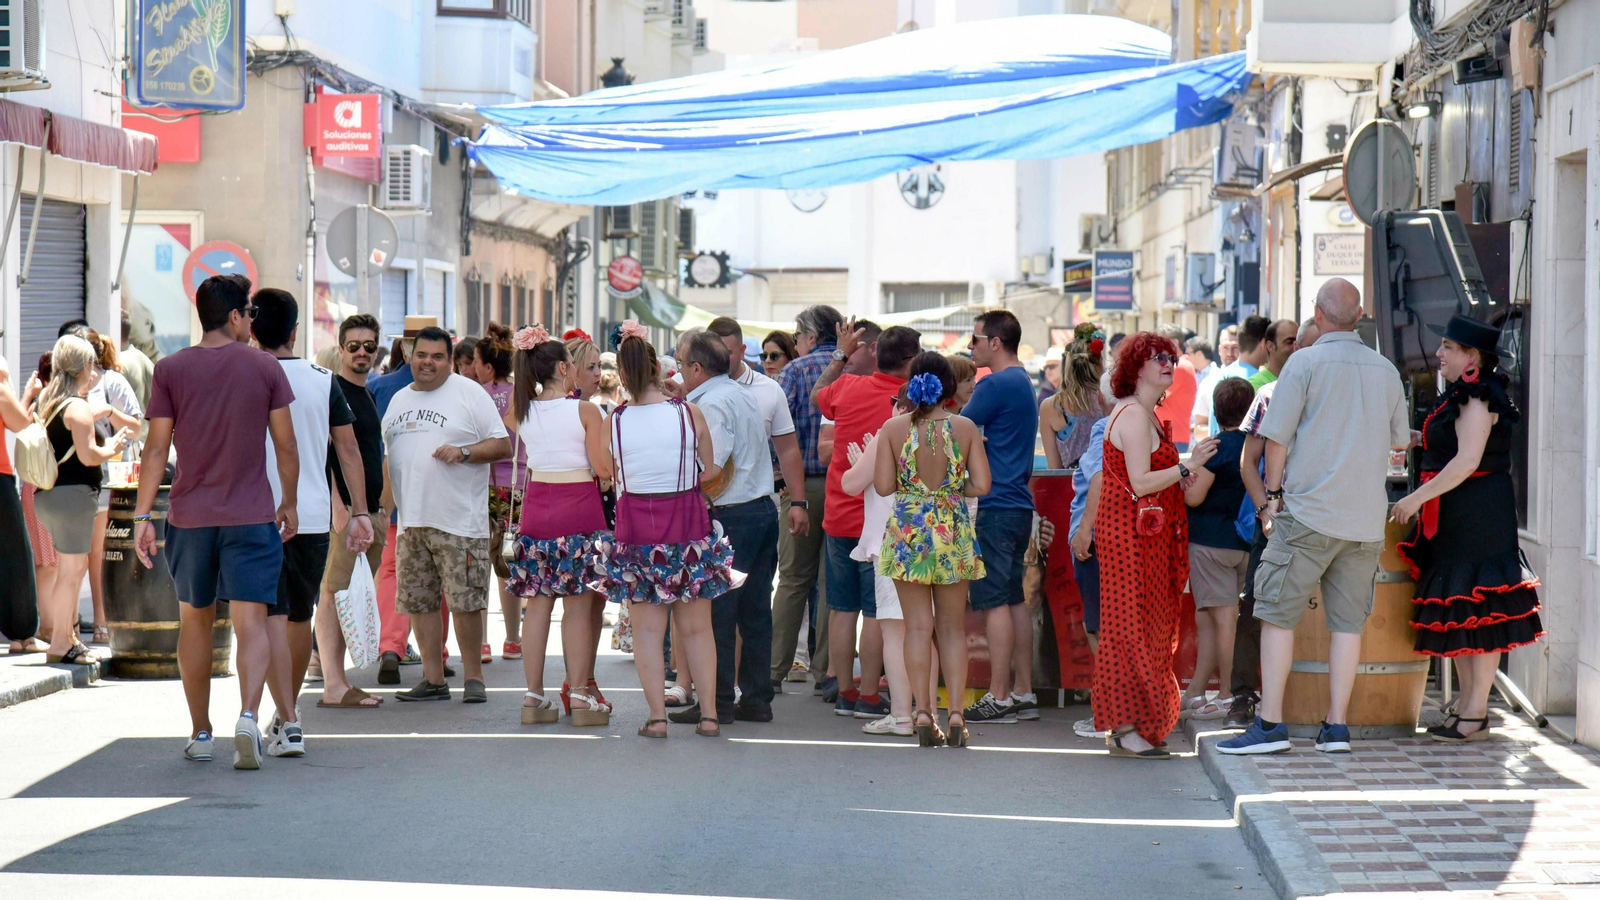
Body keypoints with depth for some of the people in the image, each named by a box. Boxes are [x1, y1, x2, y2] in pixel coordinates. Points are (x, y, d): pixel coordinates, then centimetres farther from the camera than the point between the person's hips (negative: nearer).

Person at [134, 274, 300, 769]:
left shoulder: (170, 370, 0)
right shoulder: (265, 367, -2)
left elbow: (157, 448, -2)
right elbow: (285, 445, 1)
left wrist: (142, 515, 0)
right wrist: (290, 503, 14)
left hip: (189, 516, 2)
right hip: (251, 517, -2)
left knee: (195, 621, 15)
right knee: (251, 622, -5)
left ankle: (200, 733, 21)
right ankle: (247, 715, -27)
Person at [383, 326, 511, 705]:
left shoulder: (469, 393, 0)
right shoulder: (399, 400, 17)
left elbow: (503, 445, -3)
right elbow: (387, 455, 25)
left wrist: (463, 452, -17)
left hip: (459, 521, -6)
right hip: (410, 520, 6)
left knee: (465, 602, -6)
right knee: (419, 602, 5)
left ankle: (473, 677, 5)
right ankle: (433, 679, 12)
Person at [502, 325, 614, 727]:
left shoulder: (522, 410, 3)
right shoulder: (586, 411, -9)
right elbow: (605, 469, -11)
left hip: (535, 508, 4)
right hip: (579, 507, -4)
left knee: (537, 604, 7)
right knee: (578, 607, 0)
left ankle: (534, 696, 9)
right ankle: (580, 697, 1)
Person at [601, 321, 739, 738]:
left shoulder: (613, 422, -6)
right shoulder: (689, 413, -8)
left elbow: (608, 478, 0)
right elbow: (712, 470, 1)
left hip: (635, 527, 0)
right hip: (687, 524, 0)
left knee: (647, 627, 7)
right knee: (697, 626, 10)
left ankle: (657, 715, 5)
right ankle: (708, 712, 11)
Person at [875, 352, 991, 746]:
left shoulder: (894, 428, -4)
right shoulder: (965, 427, -4)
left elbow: (883, 485, -7)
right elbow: (981, 485, -7)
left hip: (908, 530, 0)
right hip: (953, 530, 0)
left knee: (917, 625, 4)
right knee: (952, 626, 9)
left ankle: (923, 711, -2)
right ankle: (956, 712, 2)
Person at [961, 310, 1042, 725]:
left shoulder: (996, 385, -14)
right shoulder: (1023, 382, 17)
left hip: (996, 505, -10)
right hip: (1019, 502, 10)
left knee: (994, 600, -7)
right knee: (1014, 598, 12)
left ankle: (999, 697, -7)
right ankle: (1023, 692, 14)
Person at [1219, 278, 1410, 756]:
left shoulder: (1305, 362, -5)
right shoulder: (1386, 370, 9)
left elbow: (1277, 437, -6)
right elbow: (1400, 440, 22)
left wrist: (1272, 494, 4)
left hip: (1308, 514, -4)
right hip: (1366, 517, 5)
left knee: (1277, 613, 0)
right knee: (1348, 621, 7)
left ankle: (1271, 723, -4)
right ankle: (1336, 726, 6)